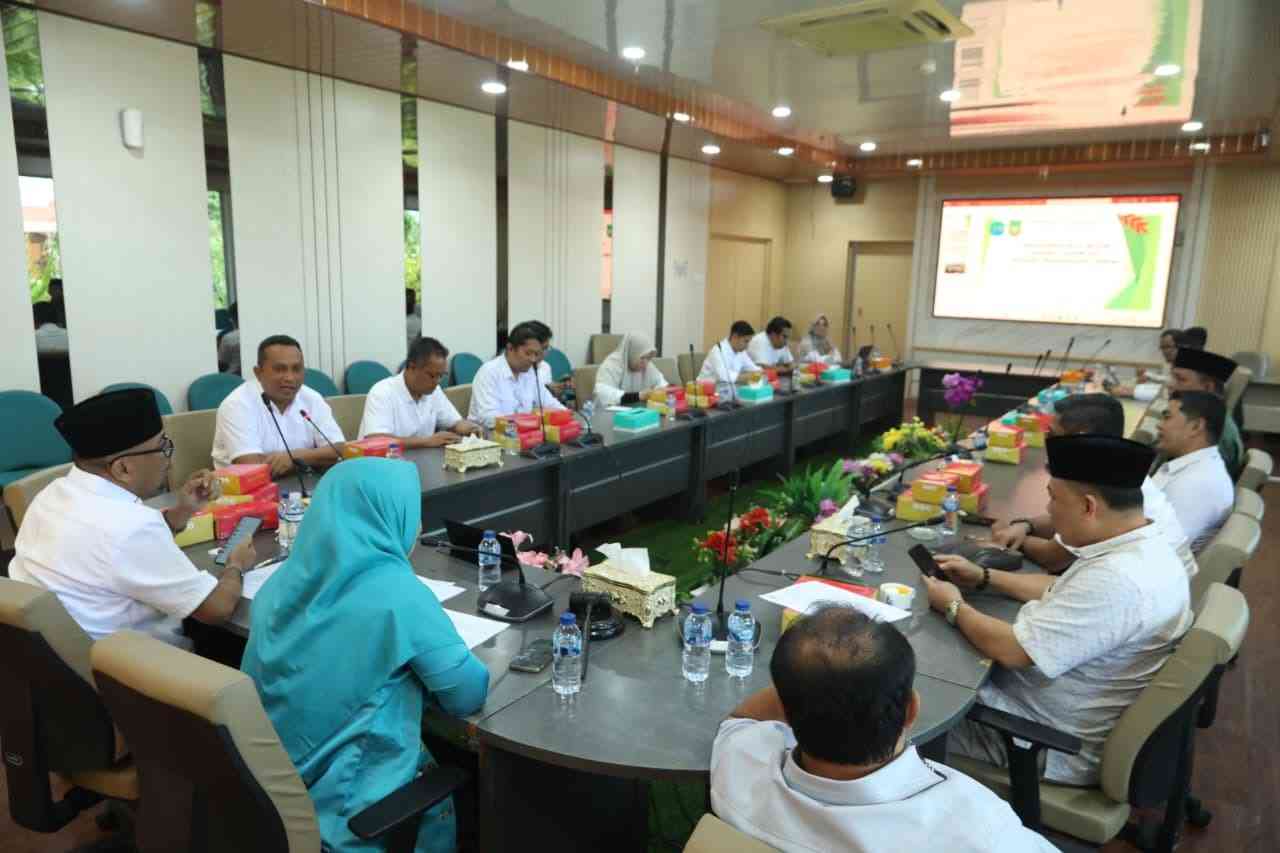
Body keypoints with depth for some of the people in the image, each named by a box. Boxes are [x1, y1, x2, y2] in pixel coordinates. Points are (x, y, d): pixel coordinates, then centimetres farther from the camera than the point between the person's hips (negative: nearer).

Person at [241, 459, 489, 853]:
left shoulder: (284, 579, -4)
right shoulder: (396, 593, -23)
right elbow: (469, 694, -14)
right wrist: (420, 671, 4)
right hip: (344, 800, -6)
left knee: (432, 763, 26)